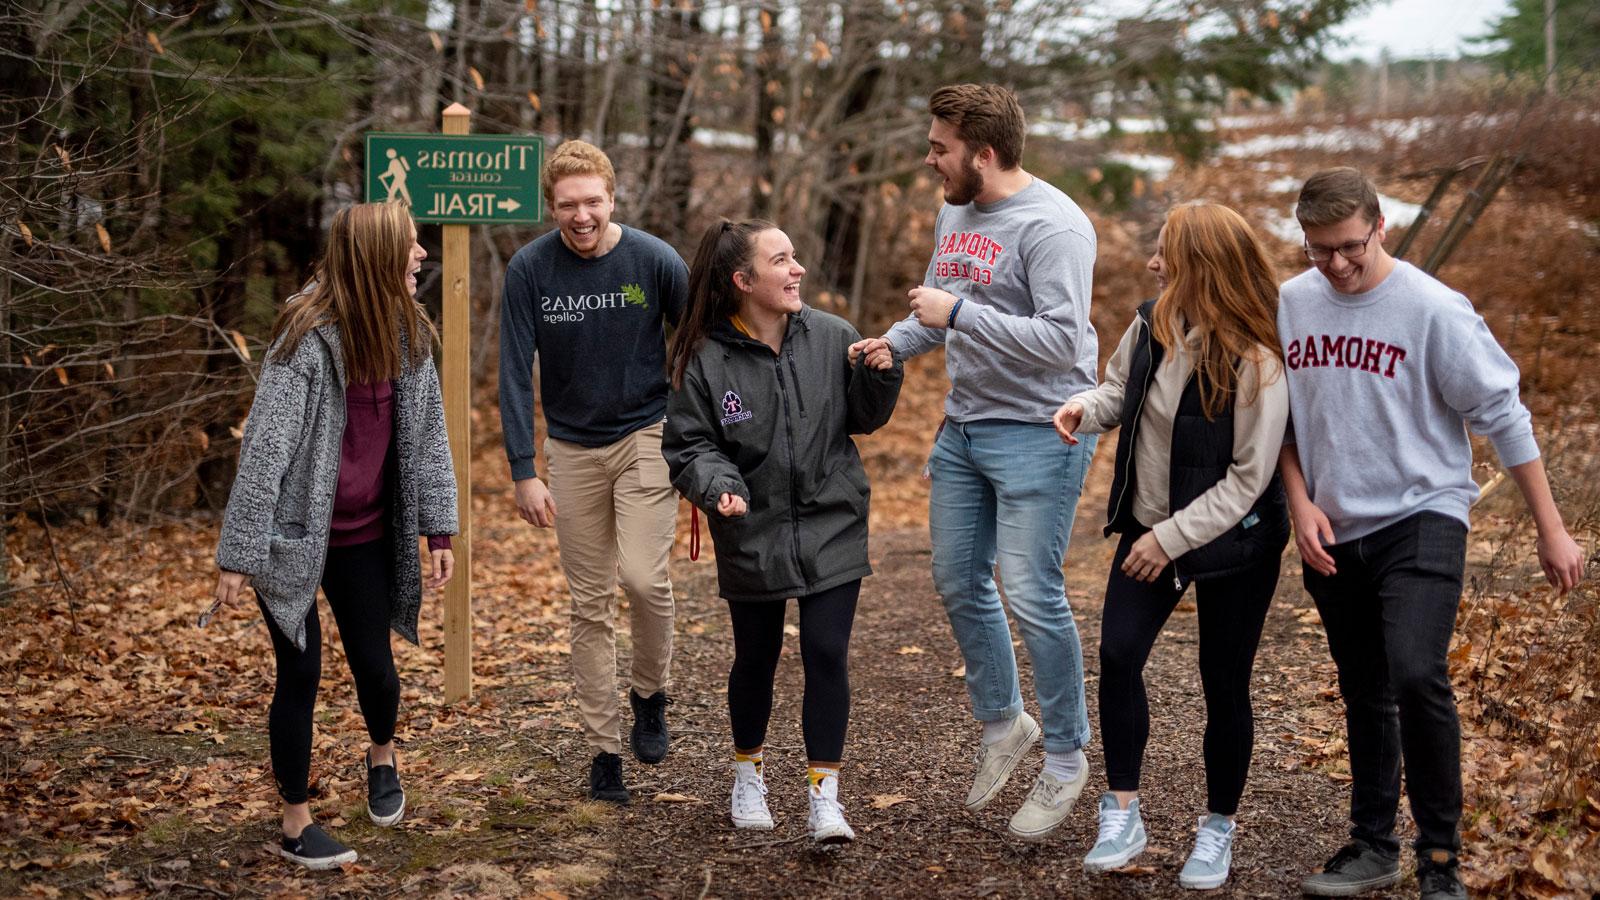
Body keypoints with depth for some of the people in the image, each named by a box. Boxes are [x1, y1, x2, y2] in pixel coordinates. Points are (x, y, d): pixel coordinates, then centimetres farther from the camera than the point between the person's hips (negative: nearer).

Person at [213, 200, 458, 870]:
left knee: (374, 666, 8)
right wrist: (239, 553, -21)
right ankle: (296, 825, 19)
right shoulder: (308, 336, -19)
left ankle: (383, 756, 42)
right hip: (295, 535, -5)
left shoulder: (408, 335, 0)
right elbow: (265, 447, -20)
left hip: (366, 536, 5)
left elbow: (426, 435, 8)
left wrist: (438, 529, 5)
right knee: (301, 676, 2)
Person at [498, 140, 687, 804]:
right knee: (590, 602, 5)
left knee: (643, 575, -19)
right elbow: (515, 374, -7)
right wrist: (523, 473, -12)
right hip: (574, 447, 2)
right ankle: (604, 749, 15)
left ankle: (650, 693, 10)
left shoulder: (657, 261, -10)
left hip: (648, 435, -1)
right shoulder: (529, 270, -8)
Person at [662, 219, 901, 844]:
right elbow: (688, 445, -5)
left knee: (827, 655, -5)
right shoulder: (706, 359, -11)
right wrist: (717, 485, -24)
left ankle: (824, 794, 6)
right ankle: (748, 774, 39)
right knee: (756, 658, 14)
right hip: (752, 535, -1)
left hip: (831, 528, 1)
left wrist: (880, 375, -12)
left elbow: (863, 418, 7)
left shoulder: (831, 337, -5)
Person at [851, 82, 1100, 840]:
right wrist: (892, 342, 1)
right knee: (957, 581, 14)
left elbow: (1062, 340, -26)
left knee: (1030, 594, -6)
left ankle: (1066, 758, 11)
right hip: (963, 428, 9)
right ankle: (1001, 724, 33)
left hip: (1038, 433, -9)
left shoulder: (1051, 225, -18)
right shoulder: (954, 214, 9)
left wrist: (959, 313, -25)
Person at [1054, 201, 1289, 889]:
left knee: (1224, 682, 6)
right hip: (1149, 525, 5)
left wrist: (1173, 537, -20)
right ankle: (1122, 815, 6)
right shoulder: (1151, 325, -6)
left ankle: (1219, 828, 26)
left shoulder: (1255, 361, -24)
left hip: (1233, 542, -5)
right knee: (1118, 654, -7)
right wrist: (1089, 407, -10)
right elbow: (1121, 389, 13)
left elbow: (1249, 478, -20)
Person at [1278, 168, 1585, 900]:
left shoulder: (1434, 310, -13)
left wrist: (1551, 531, -6)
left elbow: (1504, 418, -8)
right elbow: (1283, 417, 13)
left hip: (1421, 520, -5)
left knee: (1417, 677, -21)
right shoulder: (1290, 305, 1)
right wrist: (1301, 502, -1)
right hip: (1332, 535, 5)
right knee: (1364, 694, 15)